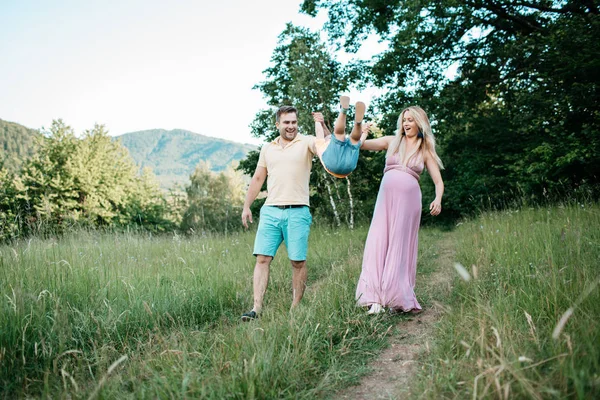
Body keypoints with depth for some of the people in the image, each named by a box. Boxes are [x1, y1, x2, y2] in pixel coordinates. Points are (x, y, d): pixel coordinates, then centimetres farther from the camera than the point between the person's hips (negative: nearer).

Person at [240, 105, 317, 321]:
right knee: (262, 258, -5)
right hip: (270, 211, 3)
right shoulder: (267, 149, 18)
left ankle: (295, 307, 11)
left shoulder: (306, 142, 5)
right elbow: (257, 179, 21)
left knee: (298, 261, 1)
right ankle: (257, 308, -5)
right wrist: (246, 206, 15)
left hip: (297, 212, -3)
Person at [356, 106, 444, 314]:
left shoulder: (425, 151, 12)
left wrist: (438, 199, -13)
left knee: (401, 247, -2)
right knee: (378, 243, -9)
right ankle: (376, 299, -9)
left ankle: (399, 298, 4)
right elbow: (362, 144, 4)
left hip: (409, 199, -1)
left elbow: (438, 181, 7)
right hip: (386, 197, 1)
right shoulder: (392, 141, 13)